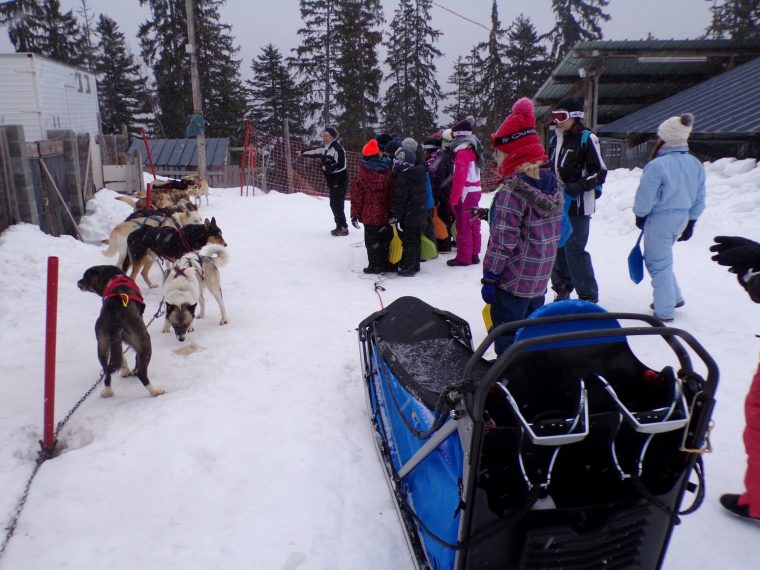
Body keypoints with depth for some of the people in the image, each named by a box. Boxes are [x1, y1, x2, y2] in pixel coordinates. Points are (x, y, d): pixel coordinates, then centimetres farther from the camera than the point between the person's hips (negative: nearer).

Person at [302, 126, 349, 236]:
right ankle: (340, 226, 21)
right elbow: (316, 152, 30)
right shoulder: (327, 148, 14)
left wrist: (327, 168, -15)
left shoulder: (337, 148, -15)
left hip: (339, 182, -10)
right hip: (334, 182, 10)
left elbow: (341, 165, -22)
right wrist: (303, 153, 39)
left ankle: (342, 228, -3)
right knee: (334, 204, 13)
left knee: (337, 205, -9)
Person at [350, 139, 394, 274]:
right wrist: (391, 211, 16)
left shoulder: (362, 175, -12)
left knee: (371, 240, 3)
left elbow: (356, 196, -9)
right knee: (384, 238, 15)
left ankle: (375, 265, 7)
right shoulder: (387, 172, 4)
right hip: (384, 214, 5)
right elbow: (391, 193, 9)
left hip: (369, 214, -5)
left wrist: (355, 214, -2)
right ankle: (385, 263, 24)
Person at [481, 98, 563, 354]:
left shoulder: (513, 189, -20)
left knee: (507, 342, 4)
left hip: (513, 280, -8)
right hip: (540, 277, 8)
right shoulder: (551, 182, 3)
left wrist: (489, 277, -13)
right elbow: (555, 231, 11)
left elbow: (503, 241, -21)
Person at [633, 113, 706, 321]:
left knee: (659, 264, 4)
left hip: (659, 219, -7)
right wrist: (690, 222, 18)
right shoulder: (696, 165, 3)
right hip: (681, 219, 7)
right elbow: (699, 197, 9)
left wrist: (639, 216, 4)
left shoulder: (657, 165, -21)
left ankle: (664, 312, 11)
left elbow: (645, 196, -14)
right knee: (663, 259, 25)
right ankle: (673, 298, 32)